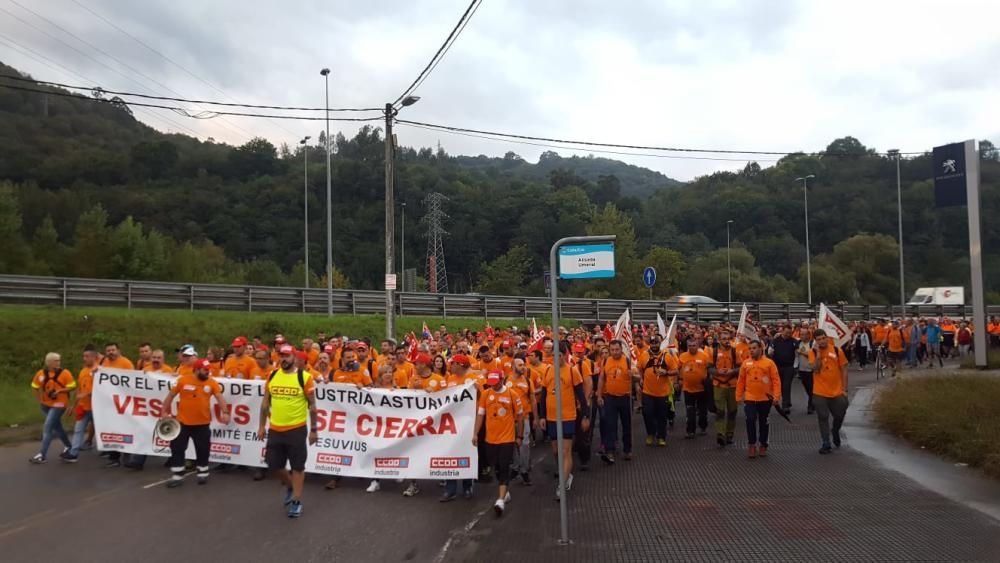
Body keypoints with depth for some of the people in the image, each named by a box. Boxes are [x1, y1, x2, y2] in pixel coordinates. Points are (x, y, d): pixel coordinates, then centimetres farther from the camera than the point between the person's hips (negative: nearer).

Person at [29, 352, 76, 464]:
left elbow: (72, 387, -11)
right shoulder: (41, 373, -3)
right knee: (57, 426, 17)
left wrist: (60, 391, -23)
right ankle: (68, 446, 36)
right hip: (45, 404, 5)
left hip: (59, 405, -5)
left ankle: (43, 455, -9)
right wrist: (40, 400, 4)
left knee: (47, 427, -12)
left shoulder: (65, 373, -13)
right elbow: (35, 387, 10)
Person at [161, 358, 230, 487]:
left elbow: (219, 398, -8)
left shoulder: (212, 383, -3)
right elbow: (170, 396, 2)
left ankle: (203, 473, 26)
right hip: (182, 422, -1)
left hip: (202, 423, 1)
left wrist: (225, 412, -22)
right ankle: (177, 476, 13)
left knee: (203, 449, 10)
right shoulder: (182, 380, -7)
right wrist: (165, 412, 1)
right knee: (177, 448, 3)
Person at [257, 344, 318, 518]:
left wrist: (313, 429, -4)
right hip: (275, 430, 5)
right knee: (274, 465, 11)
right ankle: (290, 487, 38)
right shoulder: (272, 376, 4)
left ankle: (297, 502, 18)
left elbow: (312, 405, -4)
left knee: (297, 466, 5)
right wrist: (261, 426, 10)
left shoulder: (304, 377, -9)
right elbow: (265, 403, 11)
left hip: (297, 430, -4)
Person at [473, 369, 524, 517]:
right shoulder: (485, 394, -2)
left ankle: (501, 500, -10)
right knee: (496, 468, 14)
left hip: (507, 438, -3)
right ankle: (505, 492, 34)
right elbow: (480, 414, 4)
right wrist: (476, 433, 0)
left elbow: (519, 415, 2)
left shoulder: (512, 394, -7)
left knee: (504, 468, -7)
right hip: (491, 438, 3)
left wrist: (519, 435, 5)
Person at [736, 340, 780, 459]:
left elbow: (776, 380, -6)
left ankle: (763, 445, 24)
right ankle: (752, 445, 5)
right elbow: (741, 381, 6)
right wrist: (739, 396, 4)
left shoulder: (769, 362, -4)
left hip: (765, 399, -1)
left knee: (763, 422, 11)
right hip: (750, 398, 1)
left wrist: (776, 397, -12)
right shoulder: (746, 363, 3)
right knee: (750, 420, -9)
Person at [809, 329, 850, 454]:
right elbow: (815, 369, -18)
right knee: (823, 418, 3)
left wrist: (844, 389, -1)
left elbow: (844, 370, 2)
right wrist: (818, 354, -20)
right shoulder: (813, 353, -5)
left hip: (837, 391, 1)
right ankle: (826, 444, 13)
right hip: (820, 392, -1)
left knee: (840, 415, 13)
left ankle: (835, 432, 43)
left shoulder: (837, 351, -3)